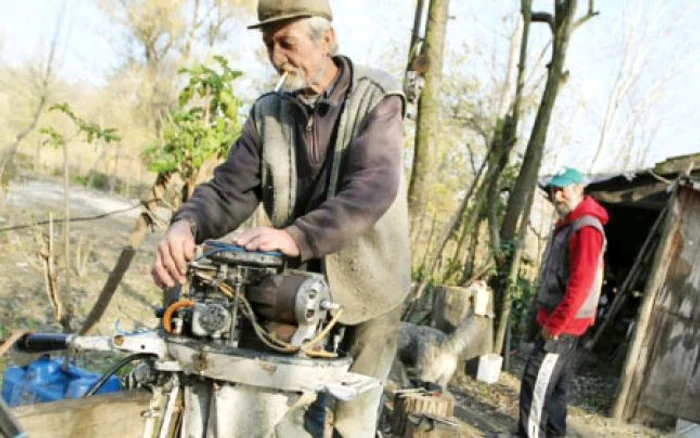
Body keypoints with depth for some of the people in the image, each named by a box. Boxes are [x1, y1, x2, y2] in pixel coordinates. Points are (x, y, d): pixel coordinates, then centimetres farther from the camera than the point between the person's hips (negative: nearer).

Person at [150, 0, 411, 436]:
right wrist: (187, 224, -31)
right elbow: (230, 188, -8)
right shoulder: (267, 112, 0)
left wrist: (295, 236, -43)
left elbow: (371, 191, -29)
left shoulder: (377, 100, -14)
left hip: (365, 288, -3)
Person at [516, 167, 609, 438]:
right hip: (561, 321, 10)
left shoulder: (586, 228, -17)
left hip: (564, 323, -10)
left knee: (536, 384, -9)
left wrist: (556, 323, -23)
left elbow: (580, 283, -24)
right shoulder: (567, 225, 15)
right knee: (555, 385, 15)